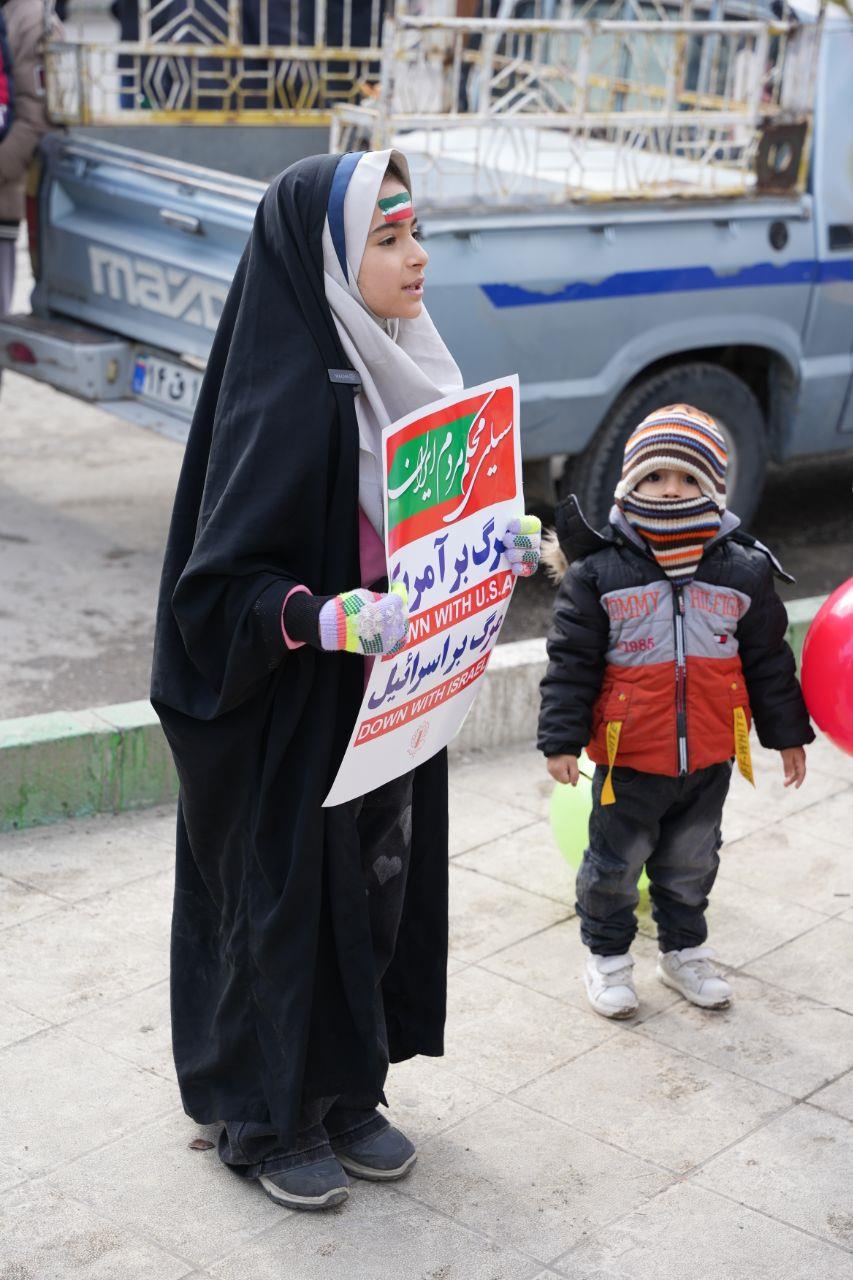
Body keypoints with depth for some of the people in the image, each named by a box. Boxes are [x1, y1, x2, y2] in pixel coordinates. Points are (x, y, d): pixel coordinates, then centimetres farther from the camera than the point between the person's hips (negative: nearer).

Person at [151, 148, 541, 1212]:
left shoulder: (394, 371, 2)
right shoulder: (287, 399, -23)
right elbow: (223, 582, -22)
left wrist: (496, 548, 0)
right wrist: (332, 618, -36)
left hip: (391, 705, 8)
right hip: (295, 715, -8)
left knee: (377, 884, 18)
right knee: (293, 901, 8)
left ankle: (347, 1094, 38)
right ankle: (273, 1119, 29)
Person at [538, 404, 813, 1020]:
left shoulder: (742, 569, -3)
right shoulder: (599, 570, -11)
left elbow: (768, 661, 6)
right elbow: (571, 662, -8)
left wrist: (788, 733, 9)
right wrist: (561, 738, -11)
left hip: (709, 760, 3)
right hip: (629, 759, -2)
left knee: (691, 864, 20)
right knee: (614, 865, 12)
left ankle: (684, 951, 40)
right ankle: (608, 957, 32)